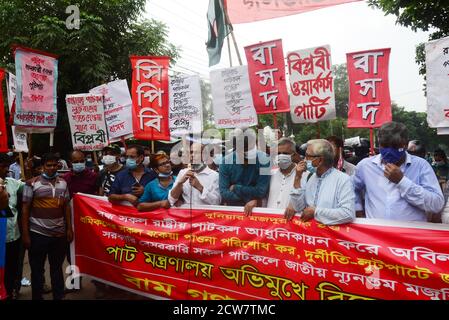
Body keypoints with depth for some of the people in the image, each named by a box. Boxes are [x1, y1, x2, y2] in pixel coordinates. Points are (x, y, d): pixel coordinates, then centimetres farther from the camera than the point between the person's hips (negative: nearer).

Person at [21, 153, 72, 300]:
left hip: (60, 233, 4)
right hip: (38, 234, -3)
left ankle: (59, 297, 28)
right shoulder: (32, 183, -5)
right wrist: (25, 233, -7)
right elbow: (25, 209, -5)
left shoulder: (63, 183, 7)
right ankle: (37, 297, 24)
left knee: (57, 268, 15)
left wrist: (69, 228, 7)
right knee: (37, 270, 9)